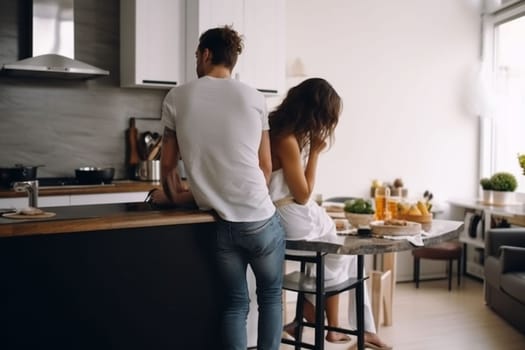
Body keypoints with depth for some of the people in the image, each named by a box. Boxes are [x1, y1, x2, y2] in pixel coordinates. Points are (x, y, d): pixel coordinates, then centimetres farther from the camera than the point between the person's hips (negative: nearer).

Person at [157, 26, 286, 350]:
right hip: (262, 218, 0)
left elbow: (168, 164, 10)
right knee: (271, 296, 20)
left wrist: (176, 196, 28)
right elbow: (266, 167, 6)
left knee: (236, 302, 18)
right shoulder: (254, 97, 3)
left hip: (220, 222, 1)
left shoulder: (177, 98, 3)